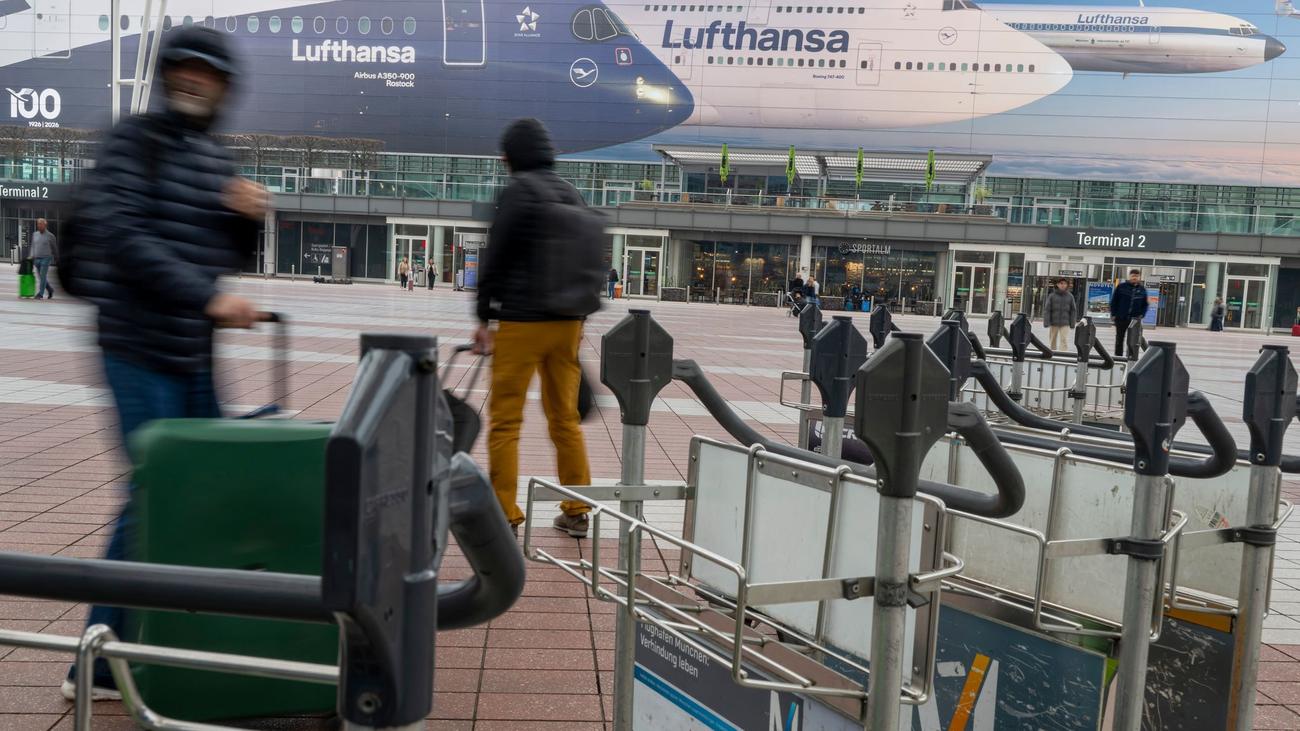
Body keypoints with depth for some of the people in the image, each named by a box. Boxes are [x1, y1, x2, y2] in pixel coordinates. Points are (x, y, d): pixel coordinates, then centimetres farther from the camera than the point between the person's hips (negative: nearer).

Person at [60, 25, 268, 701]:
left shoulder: (218, 160, 15)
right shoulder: (134, 140, -6)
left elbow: (233, 255, 17)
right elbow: (123, 236, -18)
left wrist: (250, 215, -4)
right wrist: (207, 298, -23)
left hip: (193, 351, 7)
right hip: (140, 346, -7)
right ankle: (100, 665, 6)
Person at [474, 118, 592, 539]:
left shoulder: (518, 191, -7)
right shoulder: (572, 194, 14)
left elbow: (496, 259, -10)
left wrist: (484, 318, -4)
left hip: (521, 320, -7)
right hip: (567, 321, 7)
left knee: (505, 421, 1)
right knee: (565, 417, 13)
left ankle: (505, 516, 4)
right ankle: (576, 513, 19)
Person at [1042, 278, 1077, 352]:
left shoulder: (1070, 297, 4)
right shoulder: (1052, 296, 0)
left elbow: (1073, 310, 7)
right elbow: (1047, 310, -2)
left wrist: (1072, 324, 2)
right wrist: (1046, 323, -9)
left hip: (1065, 324, 0)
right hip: (1053, 323, 0)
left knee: (1065, 341, -11)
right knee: (1053, 342, 9)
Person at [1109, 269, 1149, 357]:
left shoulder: (1142, 290, 5)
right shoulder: (1122, 287, -1)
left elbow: (1145, 304, 11)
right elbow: (1114, 301, 1)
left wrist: (1142, 315, -2)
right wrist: (1113, 314, -4)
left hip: (1135, 319, 1)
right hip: (1121, 318, -1)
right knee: (1119, 338, 8)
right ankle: (1118, 356, 17)